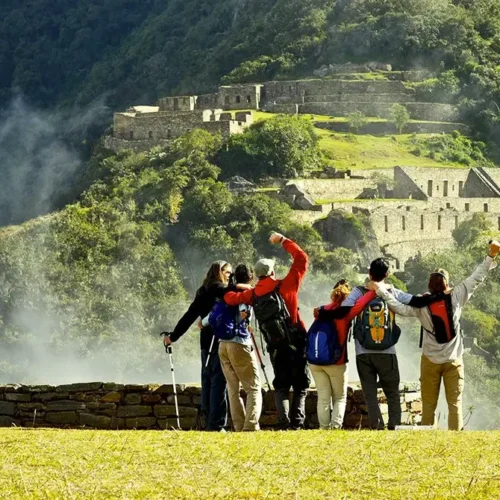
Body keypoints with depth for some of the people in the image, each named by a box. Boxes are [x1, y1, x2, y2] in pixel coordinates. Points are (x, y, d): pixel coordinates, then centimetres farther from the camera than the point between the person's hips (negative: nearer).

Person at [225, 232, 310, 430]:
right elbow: (302, 259, -5)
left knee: (281, 386, 12)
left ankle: (284, 423, -4)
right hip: (296, 344, -3)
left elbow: (231, 298, 6)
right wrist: (283, 241, 4)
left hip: (275, 347, 3)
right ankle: (297, 422, -7)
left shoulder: (253, 295, 1)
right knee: (300, 386, 6)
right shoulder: (285, 286, -8)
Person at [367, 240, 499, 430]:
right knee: (454, 402, 3)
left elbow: (401, 308, -19)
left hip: (430, 361, 0)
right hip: (454, 360, 0)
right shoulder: (456, 297, -8)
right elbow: (476, 278, -4)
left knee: (428, 404, 5)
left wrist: (381, 291, -14)